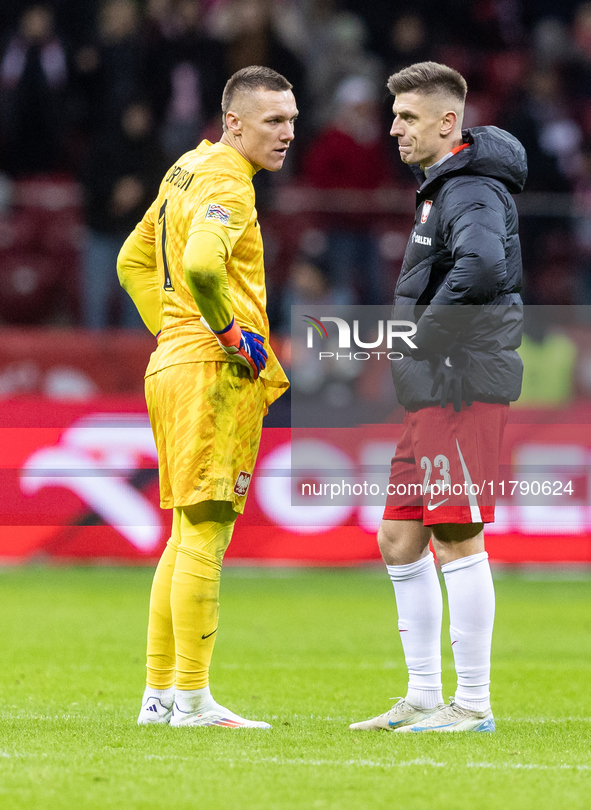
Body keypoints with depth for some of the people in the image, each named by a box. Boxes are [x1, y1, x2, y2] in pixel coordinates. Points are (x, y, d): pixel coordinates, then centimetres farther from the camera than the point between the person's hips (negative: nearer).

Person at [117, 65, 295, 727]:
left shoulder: (186, 170, 17)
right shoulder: (225, 179, -13)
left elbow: (133, 262, 27)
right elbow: (201, 264, -32)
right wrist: (233, 336, -19)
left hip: (173, 362, 10)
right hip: (219, 374, -10)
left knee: (189, 534, 14)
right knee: (204, 530, -8)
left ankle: (159, 691, 16)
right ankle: (192, 698, -7)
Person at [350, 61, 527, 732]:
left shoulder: (473, 191, -13)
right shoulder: (441, 187, 20)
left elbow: (483, 264, -33)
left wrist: (424, 337, -21)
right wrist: (409, 347, 13)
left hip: (463, 388, -10)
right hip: (432, 395, 10)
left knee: (457, 540, -7)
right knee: (400, 540, 12)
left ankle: (473, 704, -3)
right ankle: (422, 697, 18)